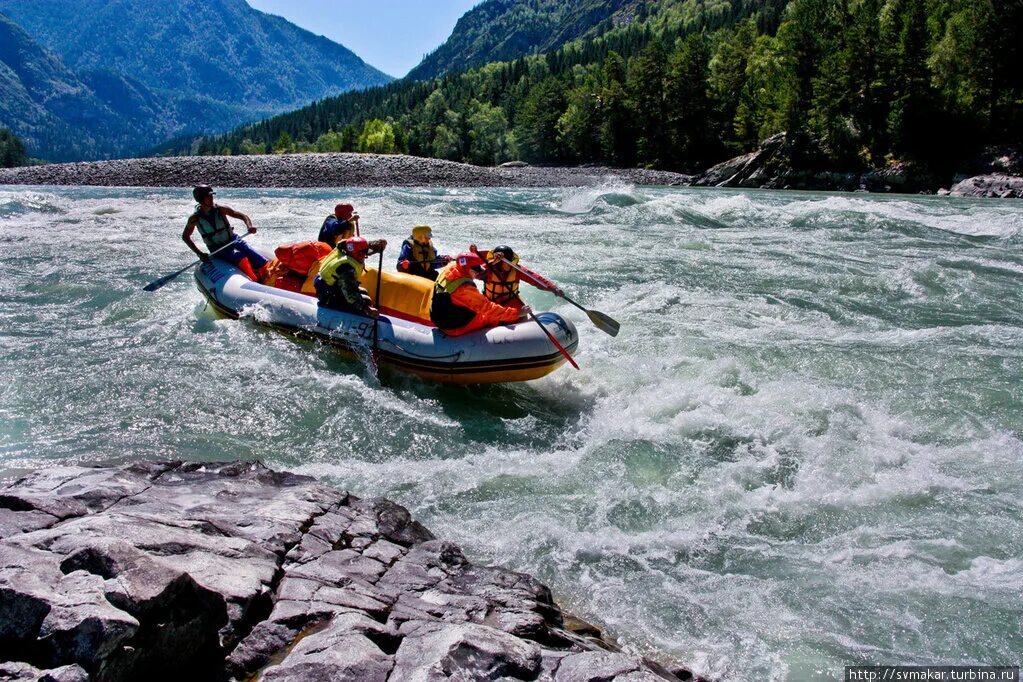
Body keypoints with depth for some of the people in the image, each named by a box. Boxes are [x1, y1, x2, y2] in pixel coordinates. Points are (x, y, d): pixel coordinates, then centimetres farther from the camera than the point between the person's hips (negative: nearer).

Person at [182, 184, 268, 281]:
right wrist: (199, 253, -2)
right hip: (218, 249, -3)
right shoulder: (195, 218, -6)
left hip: (233, 240, 3)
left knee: (261, 262, -15)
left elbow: (243, 216, 0)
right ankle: (255, 283, -35)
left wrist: (249, 226, -23)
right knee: (240, 257, -34)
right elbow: (185, 237, 8)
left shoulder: (220, 210, -4)